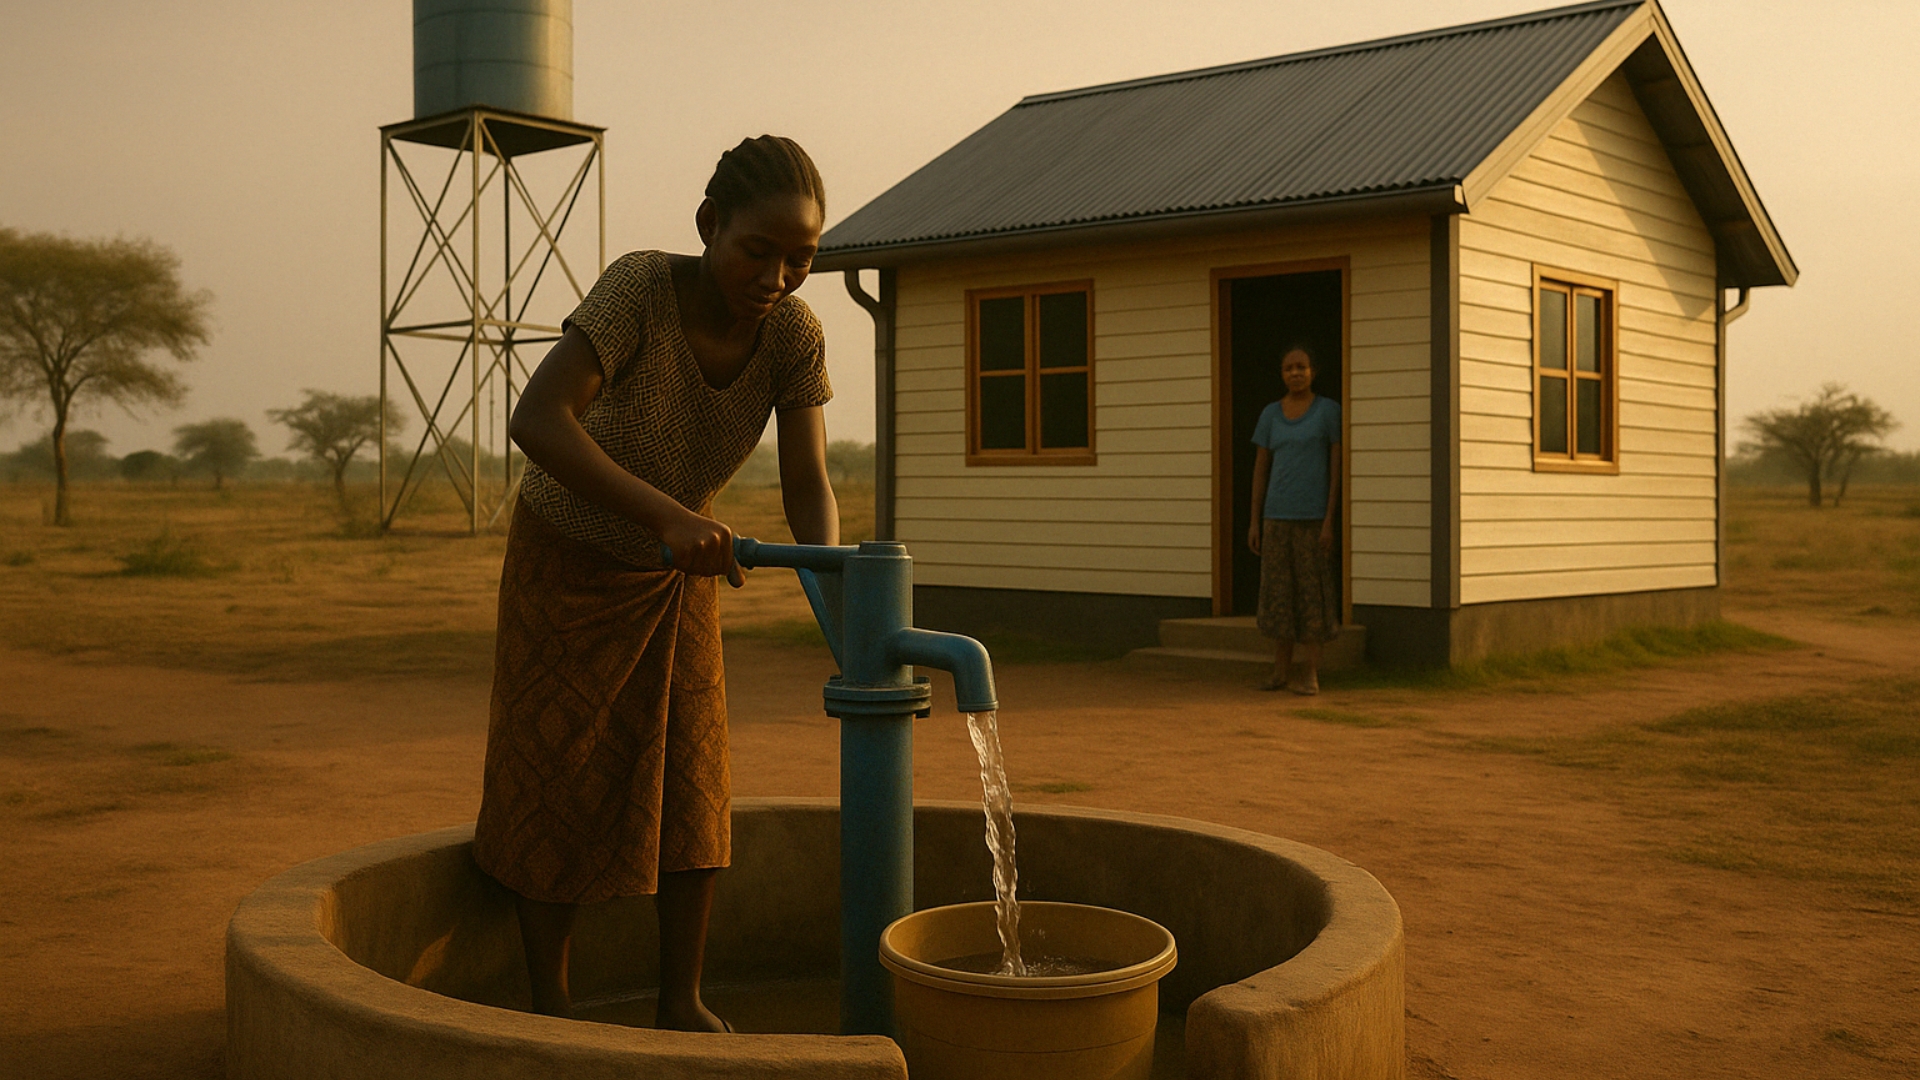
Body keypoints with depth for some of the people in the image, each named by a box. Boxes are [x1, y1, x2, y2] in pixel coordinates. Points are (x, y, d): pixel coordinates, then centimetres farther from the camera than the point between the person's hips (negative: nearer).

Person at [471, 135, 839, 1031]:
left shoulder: (795, 335, -23)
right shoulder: (641, 287, -35)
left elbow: (808, 488, -25)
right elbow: (536, 421, -44)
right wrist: (668, 515, -52)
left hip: (676, 564, 4)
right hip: (566, 554, -3)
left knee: (688, 779, 3)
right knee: (554, 780, 2)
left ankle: (681, 1000, 16)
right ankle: (551, 1004, 16)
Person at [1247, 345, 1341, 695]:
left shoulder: (1330, 410, -2)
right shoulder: (1270, 414, 8)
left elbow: (1337, 466, -5)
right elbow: (1260, 469, 10)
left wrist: (1330, 518, -12)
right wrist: (1255, 521, 5)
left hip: (1314, 516, -4)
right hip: (1278, 515, 4)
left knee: (1313, 591, -2)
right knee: (1280, 592, 5)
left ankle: (1311, 673, 5)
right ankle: (1281, 670, 14)